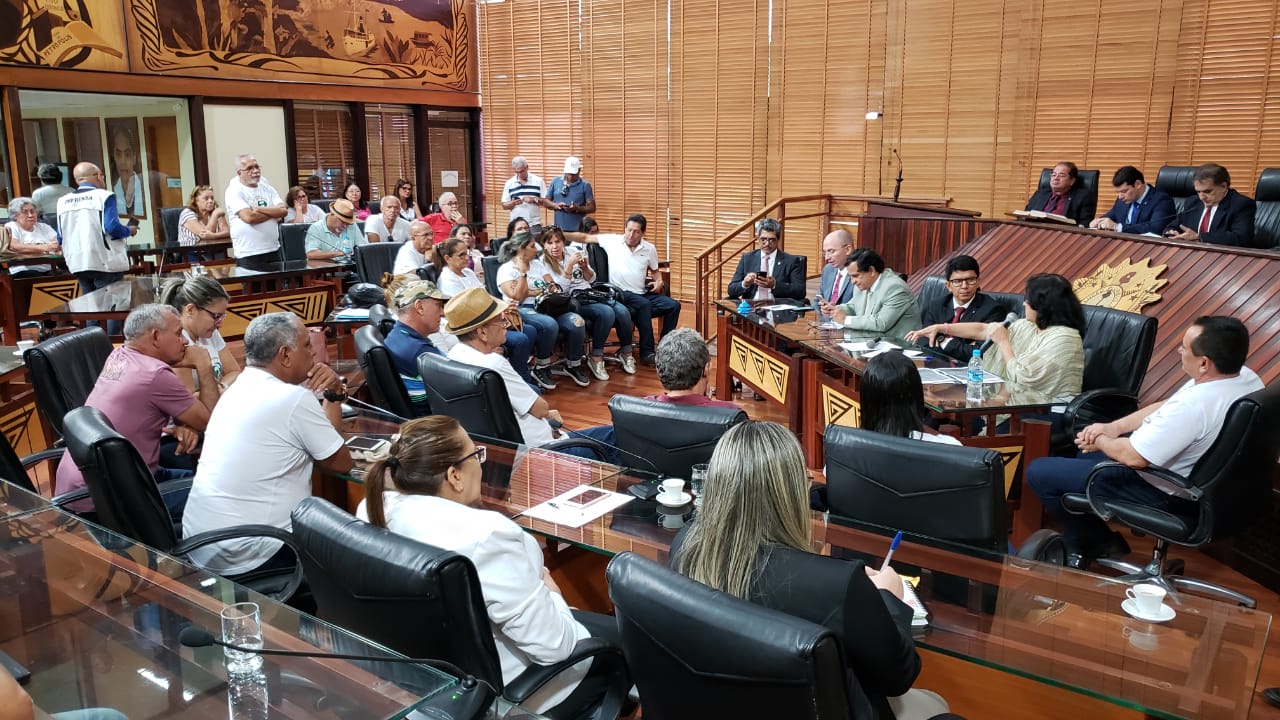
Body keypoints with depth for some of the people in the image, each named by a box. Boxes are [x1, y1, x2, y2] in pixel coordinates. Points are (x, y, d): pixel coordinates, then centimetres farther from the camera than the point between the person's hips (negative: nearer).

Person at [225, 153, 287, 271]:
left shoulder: (265, 186, 12)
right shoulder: (234, 190, -5)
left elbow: (283, 210, -1)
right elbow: (249, 217, -20)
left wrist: (260, 210, -15)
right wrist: (273, 213, -5)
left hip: (273, 251, 5)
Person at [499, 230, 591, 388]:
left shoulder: (536, 264, 19)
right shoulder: (506, 269, -1)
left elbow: (553, 288, 10)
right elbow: (517, 297, -12)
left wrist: (531, 293, -7)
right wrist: (522, 272, -10)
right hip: (523, 310, -6)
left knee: (577, 322, -21)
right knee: (549, 325, -37)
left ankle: (573, 366, -3)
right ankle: (540, 368, -18)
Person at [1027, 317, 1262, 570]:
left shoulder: (1193, 406, -37)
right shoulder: (1247, 377, -6)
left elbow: (1133, 457, -30)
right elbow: (1164, 408, 5)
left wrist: (1101, 441, -9)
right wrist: (1113, 426, -1)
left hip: (1164, 495, -10)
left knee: (1038, 471, -6)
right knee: (1082, 452, 29)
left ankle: (1098, 542, 15)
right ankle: (1078, 544, 32)